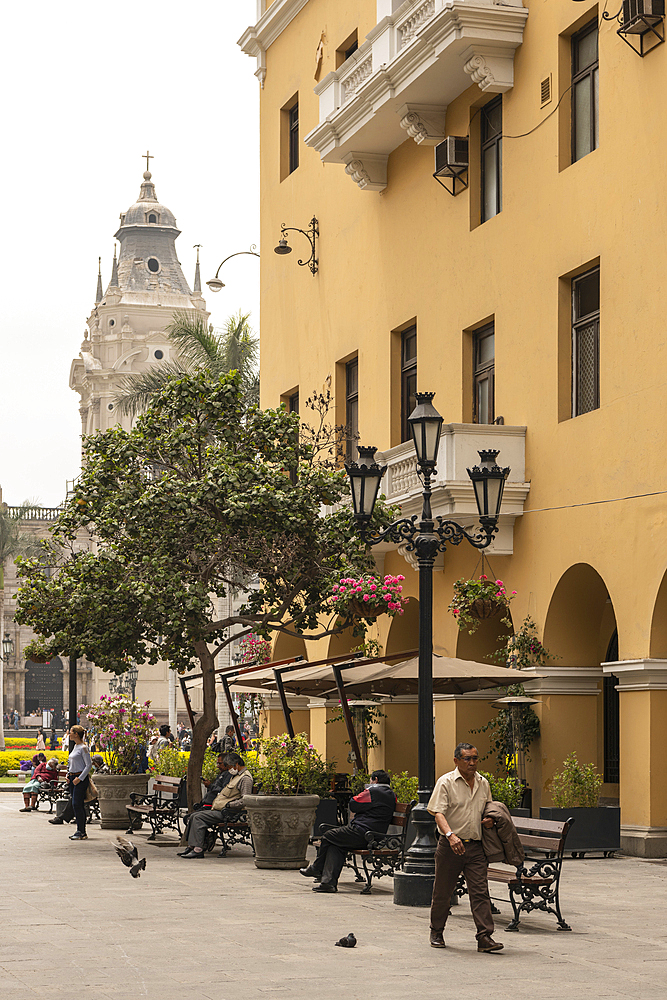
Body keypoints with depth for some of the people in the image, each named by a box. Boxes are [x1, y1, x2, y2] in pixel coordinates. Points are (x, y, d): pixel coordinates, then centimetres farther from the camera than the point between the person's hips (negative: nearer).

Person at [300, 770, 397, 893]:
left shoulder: (372, 791, -12)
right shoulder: (391, 795, 15)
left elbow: (353, 805, -8)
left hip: (361, 832, -9)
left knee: (327, 837, 8)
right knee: (336, 845, 14)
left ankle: (316, 869, 27)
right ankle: (329, 882, 1)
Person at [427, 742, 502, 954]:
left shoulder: (483, 783, 11)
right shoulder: (446, 782, -7)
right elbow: (438, 813, -16)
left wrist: (489, 820, 1)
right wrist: (450, 835, -32)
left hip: (475, 847, 4)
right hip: (450, 846, -4)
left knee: (480, 891, -5)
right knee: (442, 892, 7)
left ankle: (485, 937, -7)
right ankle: (436, 933, 24)